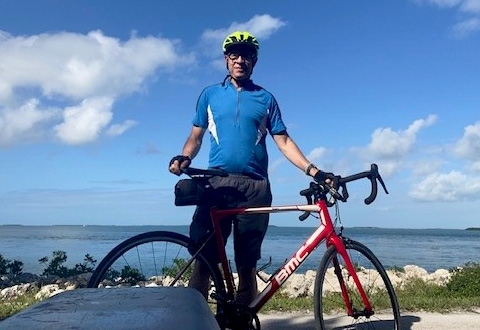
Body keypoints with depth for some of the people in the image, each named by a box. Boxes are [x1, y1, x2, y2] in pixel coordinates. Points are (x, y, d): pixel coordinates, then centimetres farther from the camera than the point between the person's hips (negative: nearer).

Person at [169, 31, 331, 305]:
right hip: (217, 183, 0)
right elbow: (196, 136, 13)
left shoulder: (265, 98, 14)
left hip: (255, 187, 1)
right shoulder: (211, 94, 15)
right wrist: (184, 158, -9)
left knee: (247, 263, 4)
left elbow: (284, 141, 10)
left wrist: (314, 171, -2)